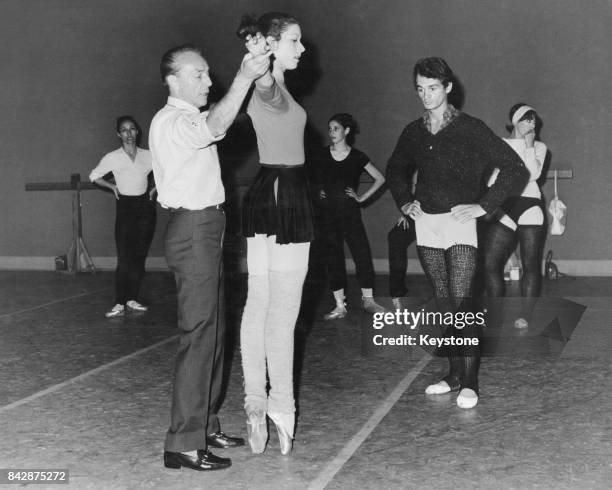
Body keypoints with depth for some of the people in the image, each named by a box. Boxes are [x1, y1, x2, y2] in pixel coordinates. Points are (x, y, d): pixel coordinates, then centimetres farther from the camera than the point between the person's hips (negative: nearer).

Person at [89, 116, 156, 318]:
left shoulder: (148, 156, 2)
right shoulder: (112, 158, -2)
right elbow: (94, 176, 10)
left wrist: (155, 188, 4)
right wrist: (113, 186, 0)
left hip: (145, 205, 2)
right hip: (125, 207, -2)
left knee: (140, 256, 4)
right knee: (124, 257, -10)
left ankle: (132, 299, 13)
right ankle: (119, 303, -6)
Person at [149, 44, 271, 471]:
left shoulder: (192, 119, 21)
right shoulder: (170, 121, -14)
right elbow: (215, 127, -30)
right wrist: (244, 78, -33)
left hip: (206, 230, 10)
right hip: (193, 230, -10)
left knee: (213, 331, 14)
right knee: (199, 334, -10)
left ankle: (206, 426, 24)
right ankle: (184, 444, -5)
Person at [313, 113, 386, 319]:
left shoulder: (357, 157, 0)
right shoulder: (322, 155, 5)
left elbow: (380, 179, 7)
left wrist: (362, 197, 1)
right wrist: (318, 192, 4)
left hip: (350, 210, -2)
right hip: (327, 211, 2)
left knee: (362, 252, -9)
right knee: (333, 256, 3)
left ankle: (368, 300, 2)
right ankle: (340, 306, 7)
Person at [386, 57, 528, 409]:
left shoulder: (471, 129, -7)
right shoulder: (414, 132, 9)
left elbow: (516, 169, -8)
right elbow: (395, 170, 29)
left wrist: (484, 206, -10)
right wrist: (404, 201, 14)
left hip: (460, 223, -5)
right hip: (426, 224, 5)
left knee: (462, 304, -11)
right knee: (444, 304, 9)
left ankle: (470, 383, -5)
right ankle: (455, 375, 18)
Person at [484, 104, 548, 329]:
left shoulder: (539, 147, 11)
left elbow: (533, 174, -6)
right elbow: (490, 177, 14)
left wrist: (529, 145, -4)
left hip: (530, 205, -1)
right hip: (502, 208, 1)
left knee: (531, 265, -3)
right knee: (490, 263, -7)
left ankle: (525, 314, 4)